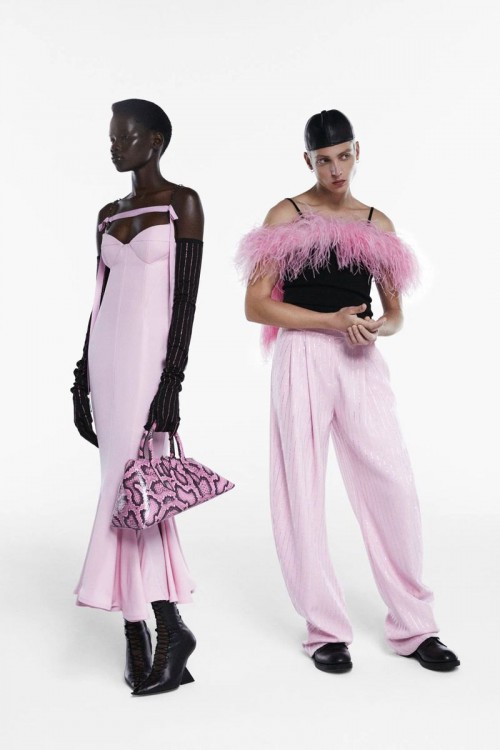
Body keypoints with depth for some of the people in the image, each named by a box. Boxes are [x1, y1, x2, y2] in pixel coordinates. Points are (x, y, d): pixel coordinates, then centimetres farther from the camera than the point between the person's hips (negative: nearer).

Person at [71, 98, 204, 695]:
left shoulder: (183, 203, -3)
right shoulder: (109, 214, 16)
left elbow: (186, 296, -10)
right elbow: (100, 300, 17)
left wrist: (171, 382, -17)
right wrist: (83, 377, 13)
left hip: (154, 355, -7)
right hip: (108, 355, 7)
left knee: (130, 488, -9)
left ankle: (138, 631, 2)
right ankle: (165, 628, 13)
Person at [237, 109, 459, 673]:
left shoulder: (377, 224, 14)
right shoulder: (287, 216, 4)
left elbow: (395, 310, 17)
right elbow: (256, 306, -3)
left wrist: (379, 326, -7)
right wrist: (332, 320, -12)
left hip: (361, 363, 3)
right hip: (303, 359, -2)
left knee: (394, 487, -4)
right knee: (302, 494, 1)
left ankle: (412, 626, 12)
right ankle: (325, 630, 16)